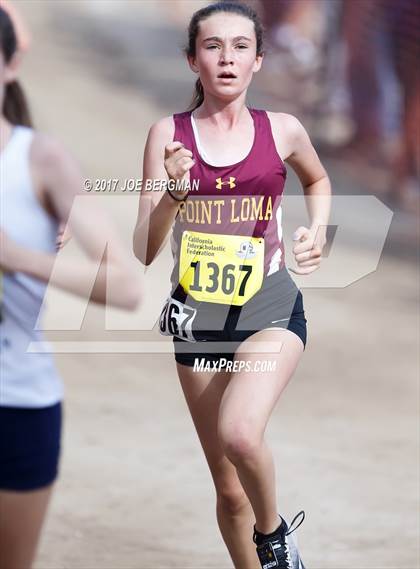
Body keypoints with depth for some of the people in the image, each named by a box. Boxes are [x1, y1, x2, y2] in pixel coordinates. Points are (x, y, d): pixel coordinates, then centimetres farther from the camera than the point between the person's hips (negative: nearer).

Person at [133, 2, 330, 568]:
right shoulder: (168, 134, -3)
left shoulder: (282, 131, -1)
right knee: (229, 488, 8)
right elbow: (144, 252, -7)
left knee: (239, 434, -29)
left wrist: (317, 231, 6)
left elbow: (317, 181, 24)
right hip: (197, 316, 2)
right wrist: (174, 192, -23)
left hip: (270, 309, -2)